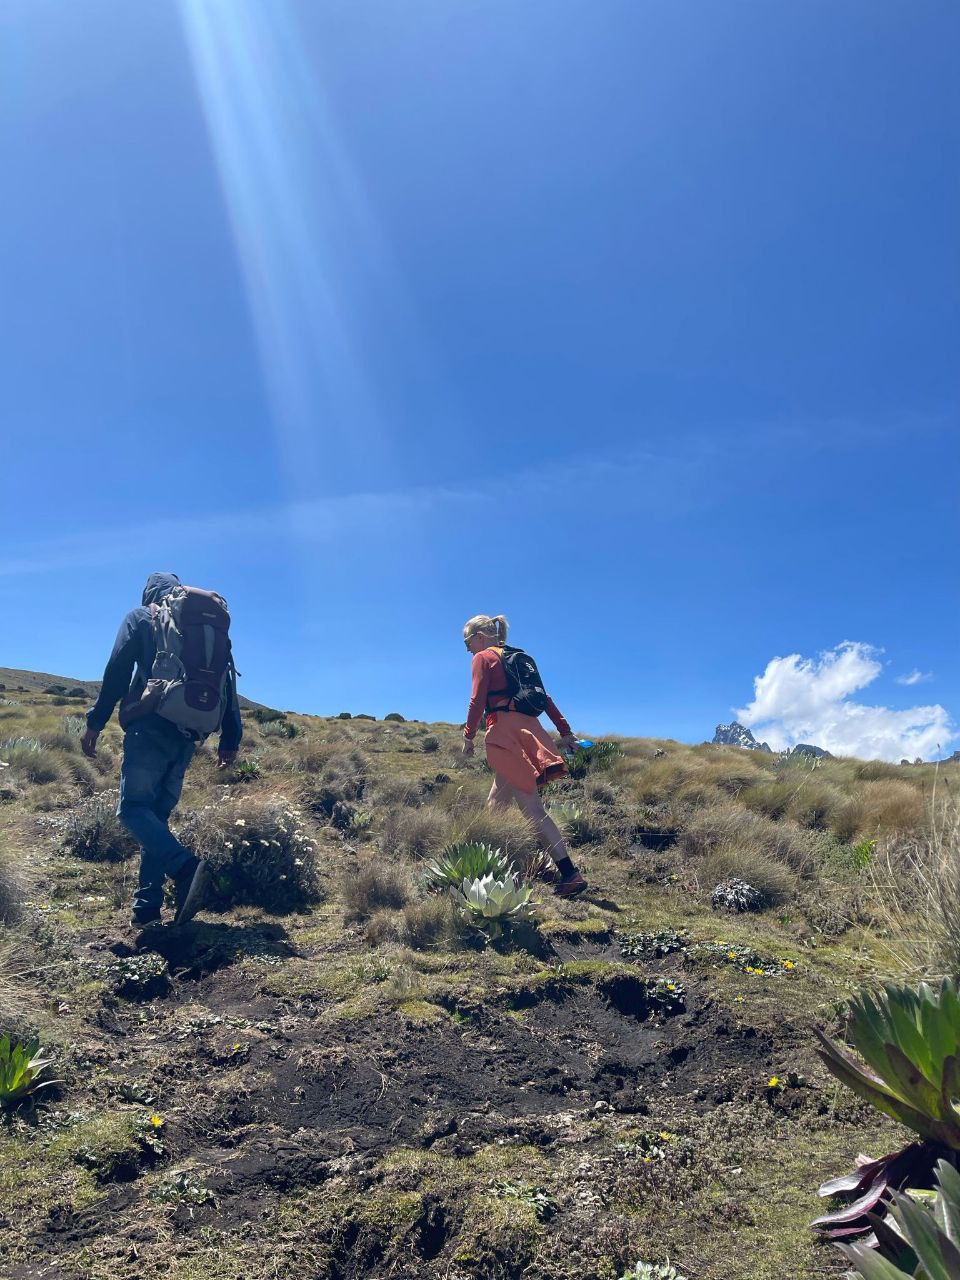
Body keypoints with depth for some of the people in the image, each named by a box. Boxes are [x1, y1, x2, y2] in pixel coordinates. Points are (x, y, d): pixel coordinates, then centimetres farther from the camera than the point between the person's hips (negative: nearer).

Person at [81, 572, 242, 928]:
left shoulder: (140, 618, 8)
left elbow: (117, 671, -4)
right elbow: (227, 685, 13)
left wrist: (95, 723, -2)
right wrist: (230, 739, 13)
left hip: (150, 729, -5)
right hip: (186, 736, 5)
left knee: (133, 808, -6)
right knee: (158, 814, 10)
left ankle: (186, 868, -30)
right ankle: (146, 908, 4)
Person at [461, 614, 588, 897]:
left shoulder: (483, 658, 2)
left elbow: (478, 700, -9)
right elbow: (544, 697, 19)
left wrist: (468, 736, -2)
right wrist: (565, 731, 17)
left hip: (505, 731, -8)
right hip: (528, 729, 8)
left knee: (532, 806, -12)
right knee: (496, 804, 18)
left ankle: (569, 874, -18)